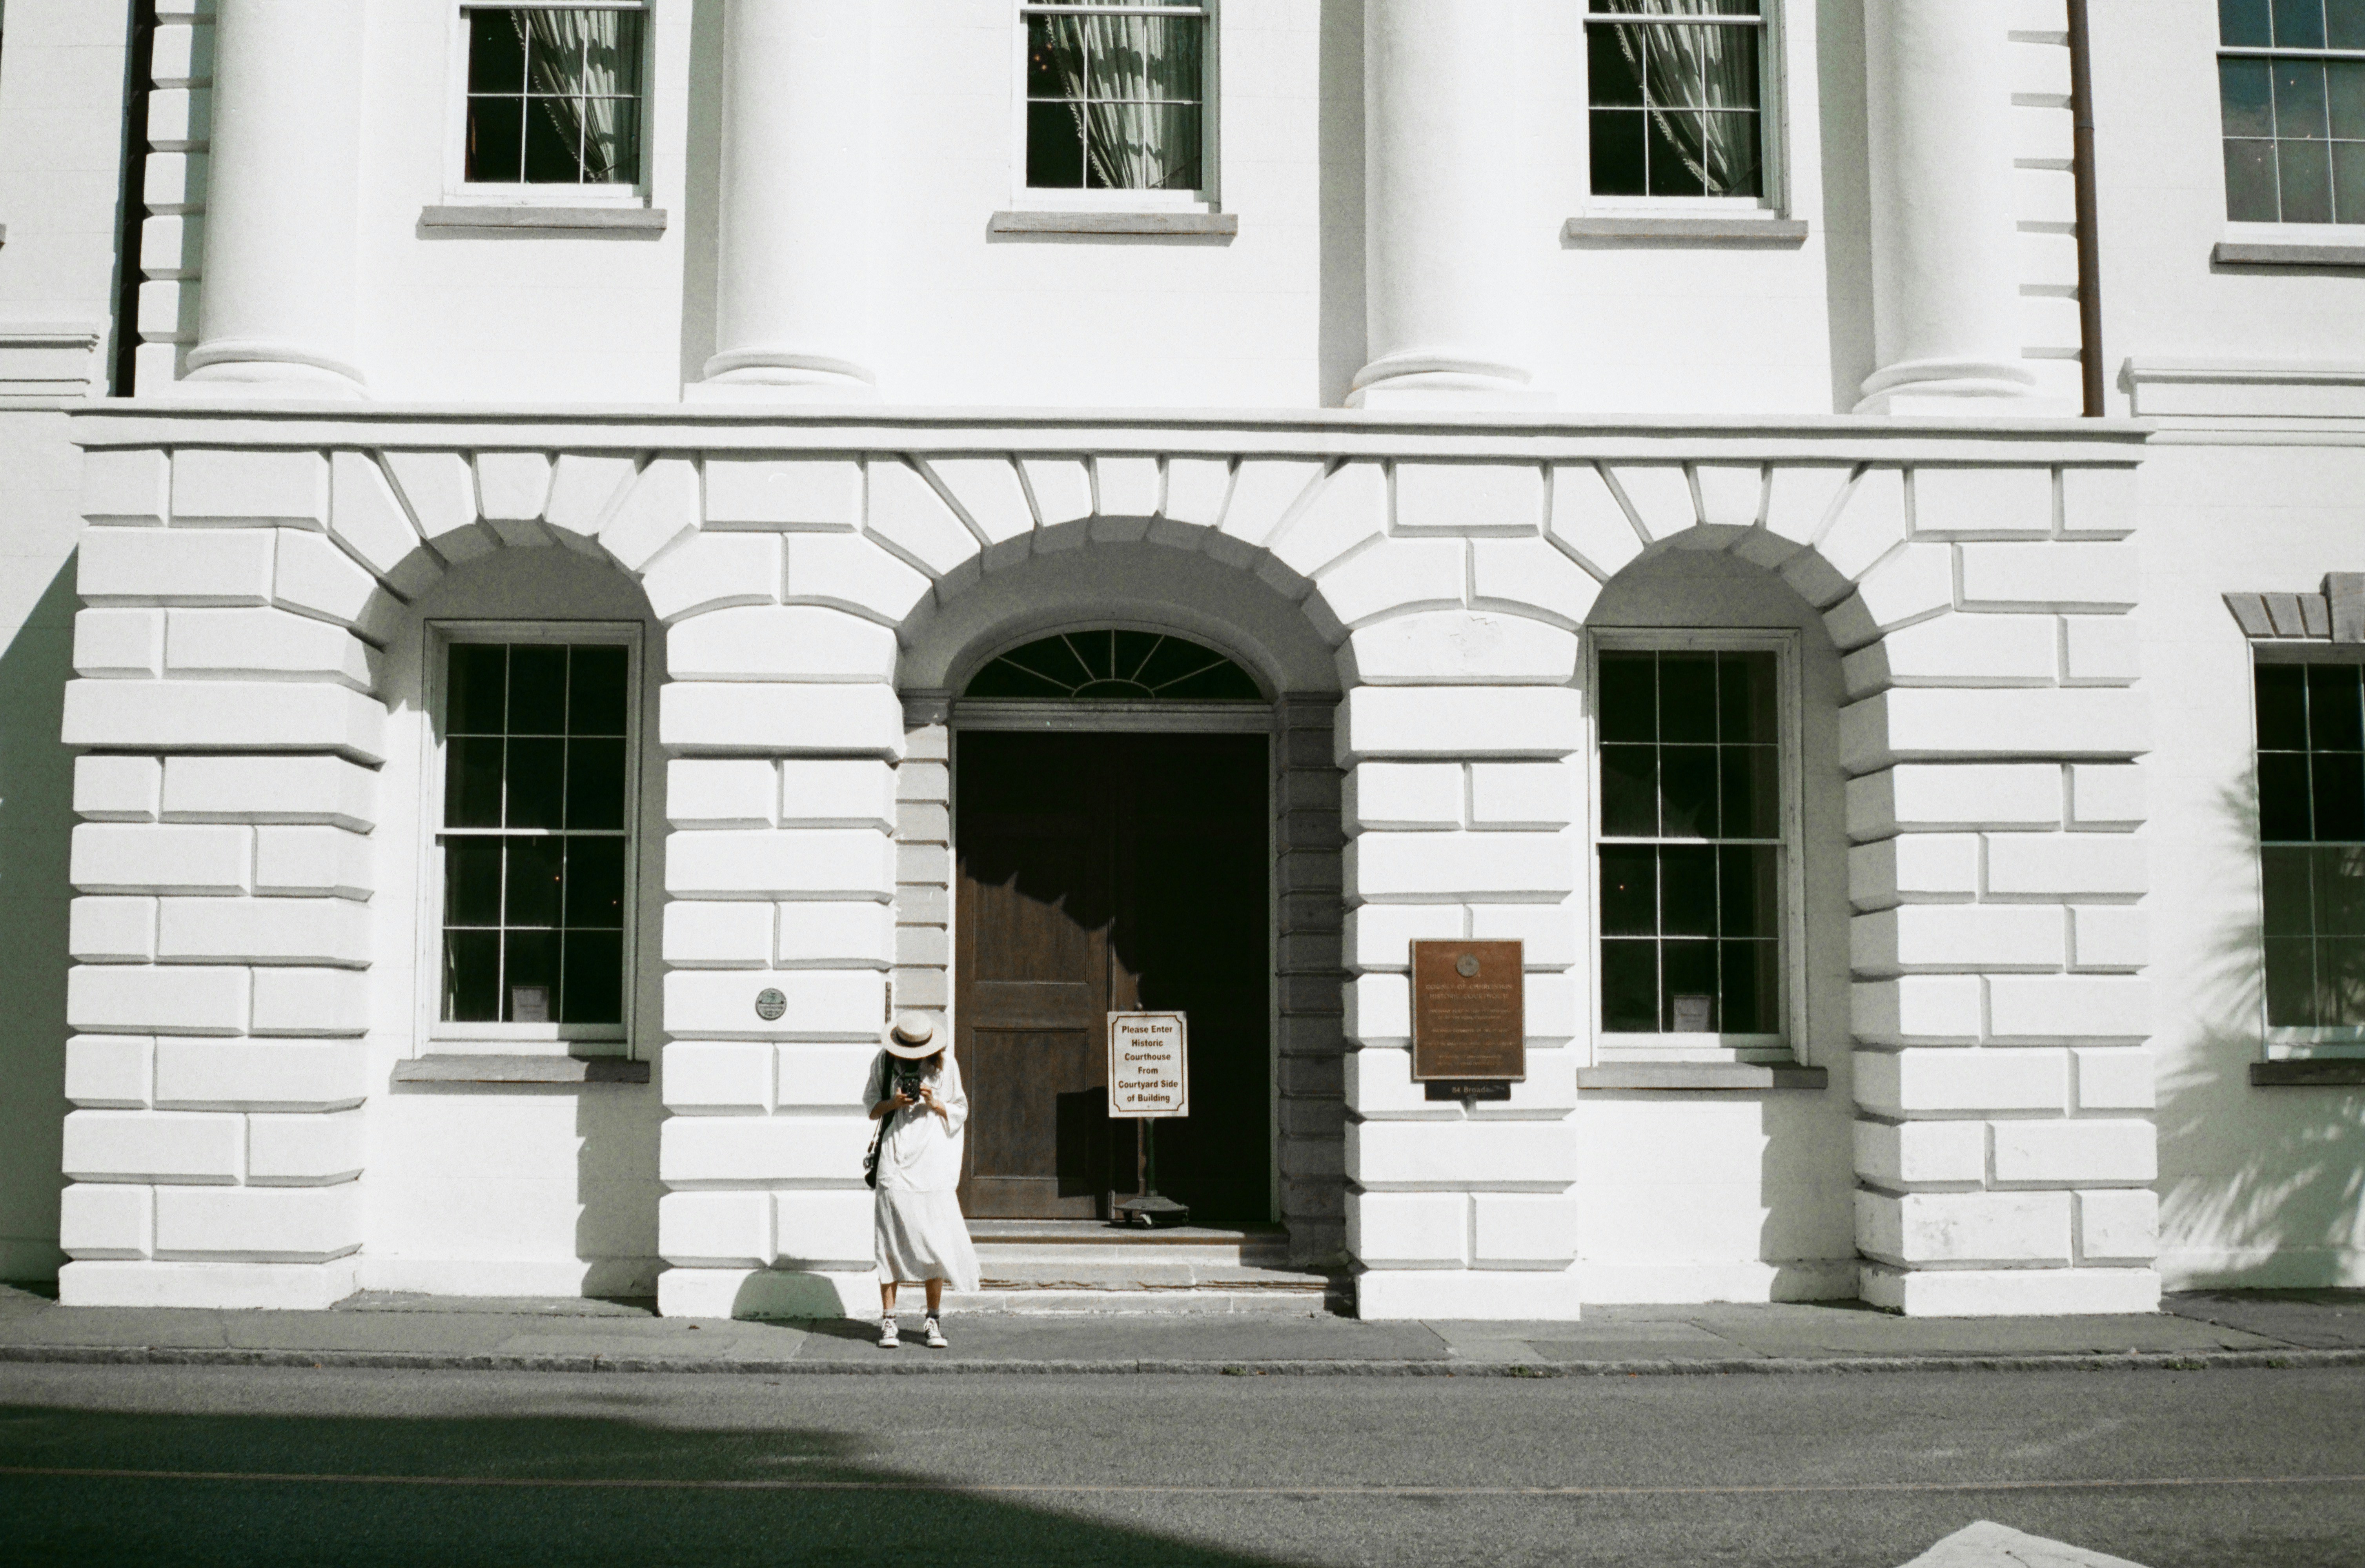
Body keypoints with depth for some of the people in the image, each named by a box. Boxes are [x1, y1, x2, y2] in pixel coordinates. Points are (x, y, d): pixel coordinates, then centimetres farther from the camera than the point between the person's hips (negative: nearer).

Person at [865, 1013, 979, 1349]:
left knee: (935, 1242, -4)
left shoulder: (945, 1064, 6)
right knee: (891, 1242, -4)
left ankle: (934, 1321, 5)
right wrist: (894, 1103, -7)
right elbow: (871, 1107, 13)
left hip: (933, 1163, 0)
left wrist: (934, 1103, -8)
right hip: (894, 1161, 0)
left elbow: (959, 1113, 11)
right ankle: (888, 1320, 4)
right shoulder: (885, 1062, 6)